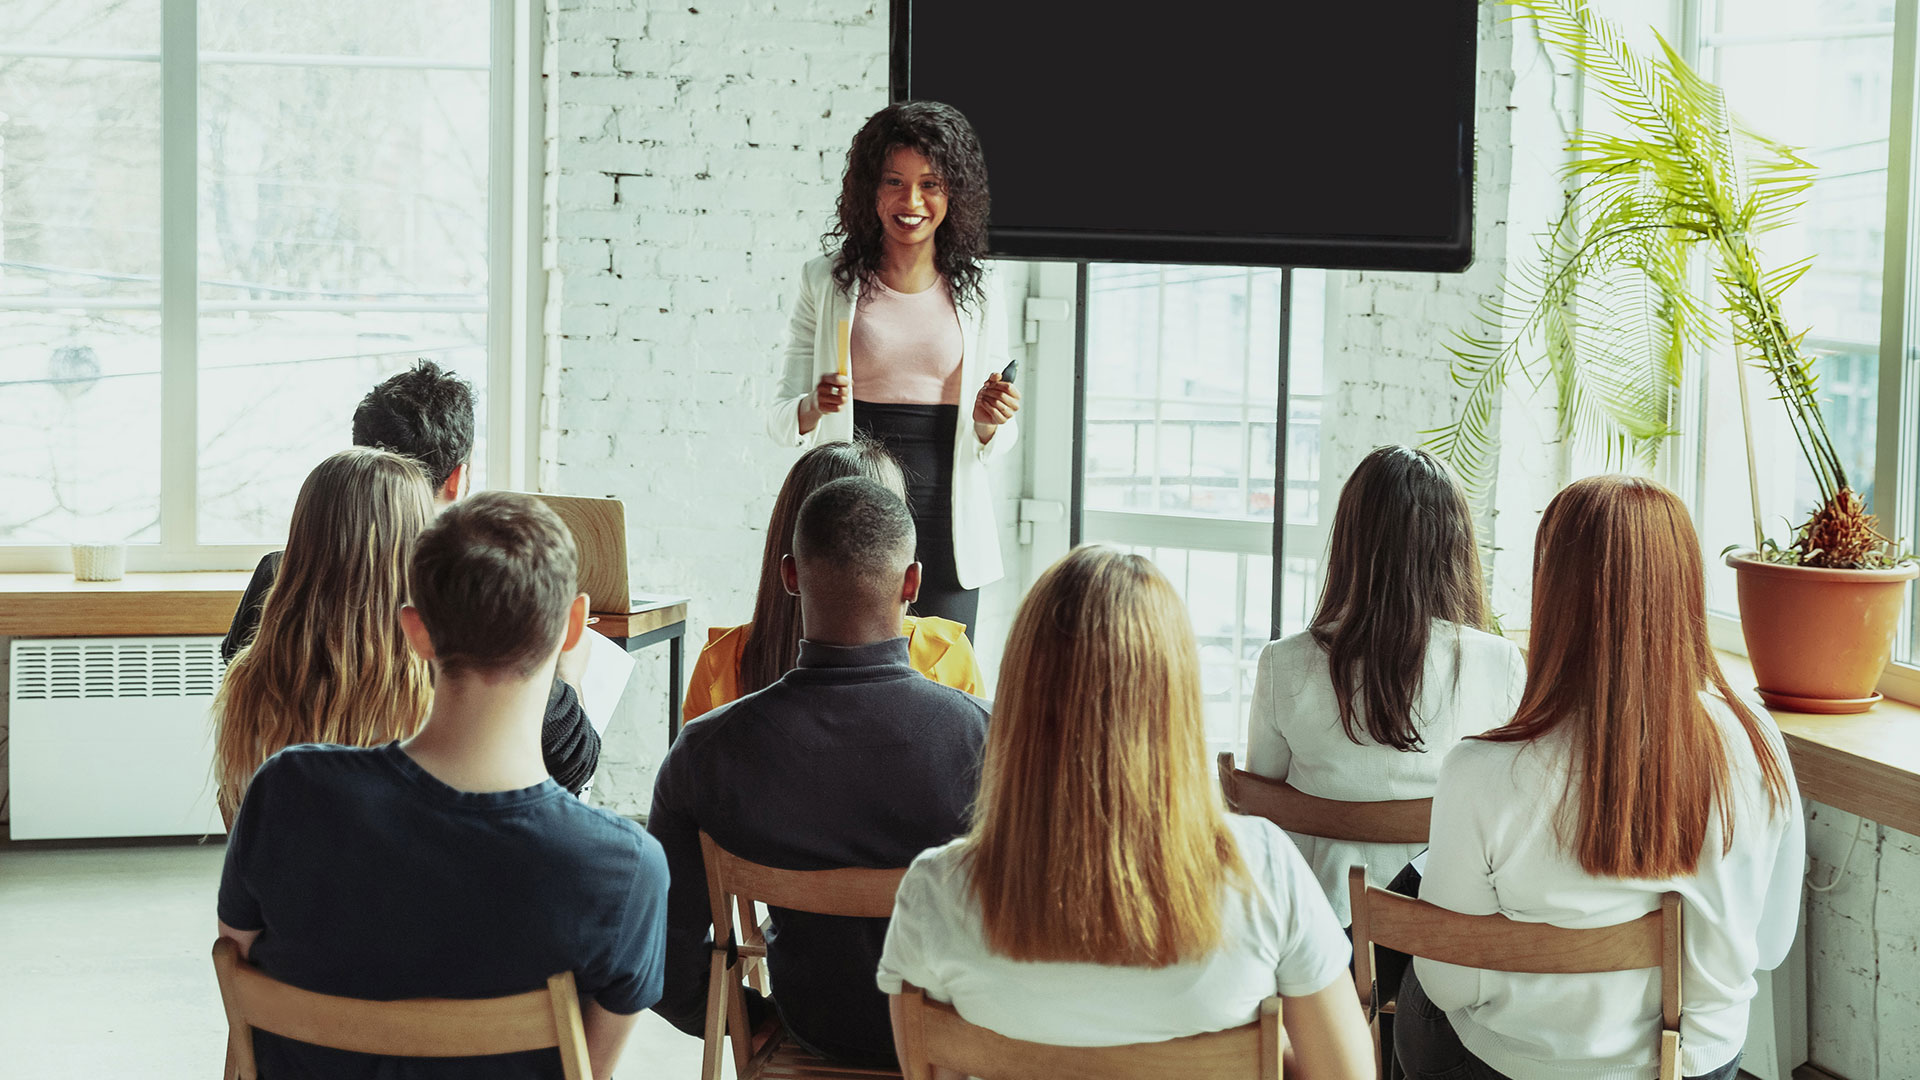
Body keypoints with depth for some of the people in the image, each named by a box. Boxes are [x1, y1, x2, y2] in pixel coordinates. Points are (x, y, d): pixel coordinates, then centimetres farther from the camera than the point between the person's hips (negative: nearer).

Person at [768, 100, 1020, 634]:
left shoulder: (977, 292, 8)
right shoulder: (826, 282, 4)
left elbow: (995, 443, 13)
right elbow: (782, 418, 4)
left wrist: (989, 422, -8)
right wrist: (814, 408, -16)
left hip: (946, 528, 1)